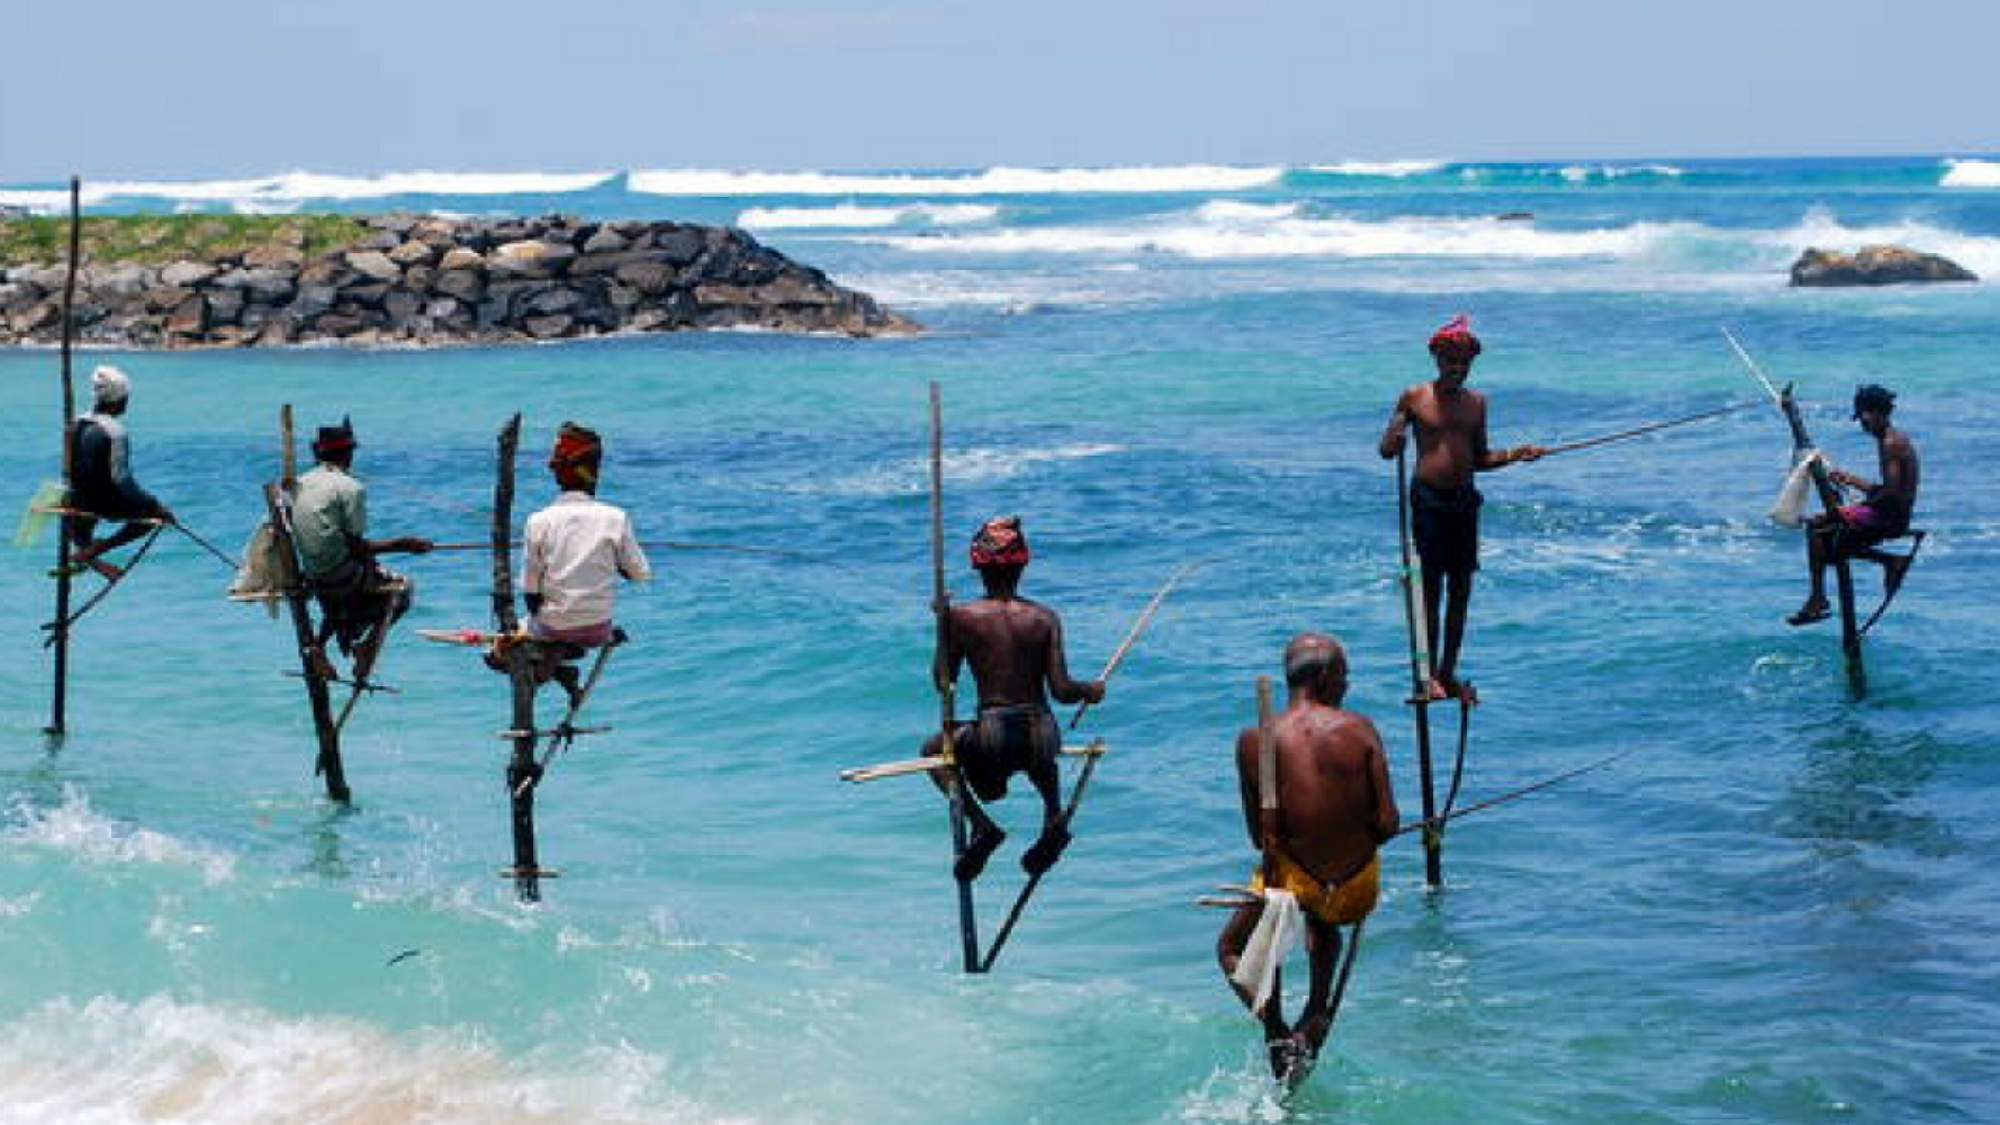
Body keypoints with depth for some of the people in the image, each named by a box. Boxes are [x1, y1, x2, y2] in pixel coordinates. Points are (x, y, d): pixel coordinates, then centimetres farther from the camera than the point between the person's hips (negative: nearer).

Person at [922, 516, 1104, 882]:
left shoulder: (961, 617, -4)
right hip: (1041, 738, 3)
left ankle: (982, 824, 6)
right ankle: (1053, 817, 16)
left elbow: (943, 682, 3)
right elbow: (1061, 691, -4)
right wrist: (1092, 690, 18)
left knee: (933, 750, 28)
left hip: (992, 741, -3)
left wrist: (943, 625, 16)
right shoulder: (1045, 618, 0)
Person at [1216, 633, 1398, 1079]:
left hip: (1296, 881, -2)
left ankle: (1278, 1038, 6)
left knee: (1232, 949, 26)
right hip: (1359, 891, 2)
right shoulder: (1360, 729, -9)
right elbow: (1387, 824, -11)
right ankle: (1317, 1013, 25)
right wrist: (1353, 843, 10)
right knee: (1323, 921, 40)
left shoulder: (1254, 741, -10)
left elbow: (1259, 837, -4)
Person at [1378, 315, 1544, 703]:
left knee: (1461, 588, 6)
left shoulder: (1476, 403, 12)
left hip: (1464, 500, 5)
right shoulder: (1415, 398, 0)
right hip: (1428, 499, -4)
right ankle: (1430, 674, 0)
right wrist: (1396, 437, -22)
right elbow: (1386, 450, 0)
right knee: (1431, 587, -5)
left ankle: (1449, 672, 15)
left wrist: (1514, 455, 4)